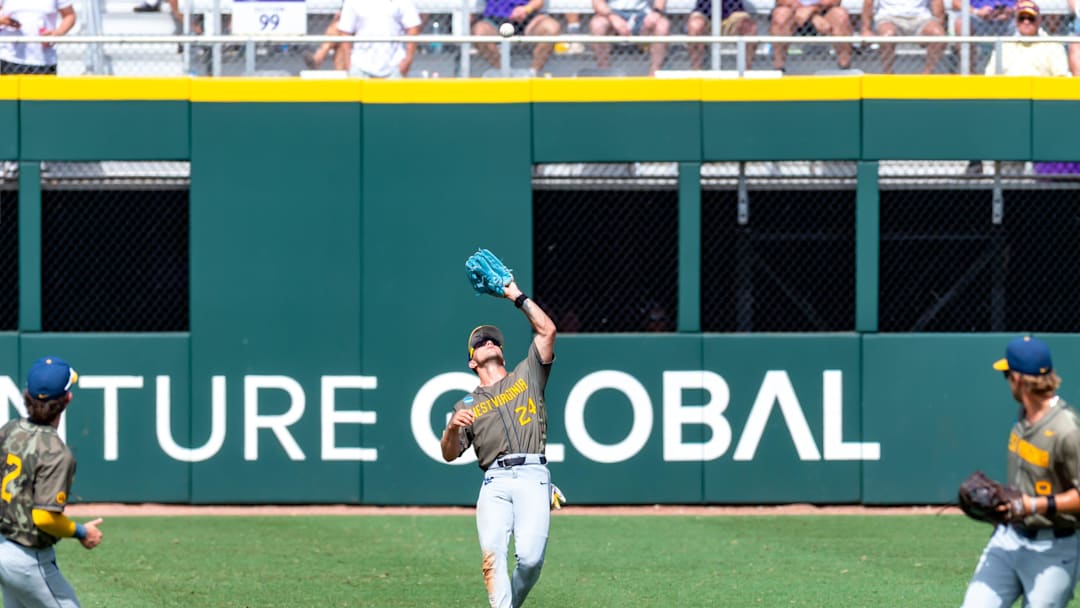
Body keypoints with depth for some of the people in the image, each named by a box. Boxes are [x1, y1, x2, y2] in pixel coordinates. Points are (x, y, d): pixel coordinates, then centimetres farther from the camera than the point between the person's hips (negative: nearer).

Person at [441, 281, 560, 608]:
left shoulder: (526, 376, 24)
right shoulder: (467, 405, 24)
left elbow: (547, 330, 14)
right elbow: (450, 455, 14)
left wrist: (516, 295, 18)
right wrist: (453, 427, -7)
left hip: (533, 477, -1)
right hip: (495, 481, 1)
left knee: (531, 557, -18)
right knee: (492, 553, -23)